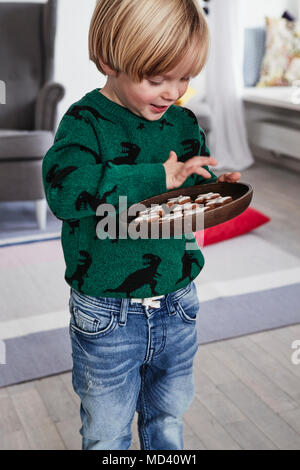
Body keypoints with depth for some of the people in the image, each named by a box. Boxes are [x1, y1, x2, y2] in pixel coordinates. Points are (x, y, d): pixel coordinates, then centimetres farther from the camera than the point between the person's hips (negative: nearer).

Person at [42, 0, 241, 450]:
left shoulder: (185, 124, 2)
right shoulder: (85, 122, -15)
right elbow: (66, 188, -33)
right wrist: (157, 176, -29)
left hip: (176, 309, 5)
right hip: (107, 319, -4)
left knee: (169, 421, 25)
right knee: (106, 433, 17)